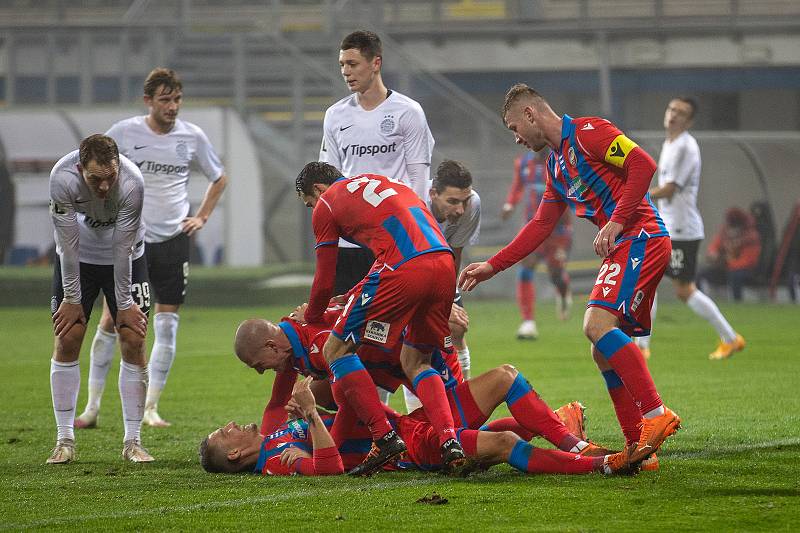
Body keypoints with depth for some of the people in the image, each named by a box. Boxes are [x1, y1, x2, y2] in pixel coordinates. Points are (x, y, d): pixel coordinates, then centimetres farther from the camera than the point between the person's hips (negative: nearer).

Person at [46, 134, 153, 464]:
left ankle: (132, 441, 1)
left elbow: (123, 247, -23)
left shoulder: (132, 182, -32)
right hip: (77, 258, 0)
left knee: (134, 342, -7)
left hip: (124, 259, 0)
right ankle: (65, 440, 2)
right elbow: (68, 242, -22)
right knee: (67, 341, -6)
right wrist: (71, 298, -14)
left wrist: (124, 304, -15)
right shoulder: (62, 178, -31)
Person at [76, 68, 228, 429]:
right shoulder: (124, 133, -4)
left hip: (173, 240, 2)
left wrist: (202, 217, 9)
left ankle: (151, 408, 8)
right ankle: (92, 406, 5)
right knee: (111, 321, -3)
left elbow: (219, 178, 19)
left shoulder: (193, 137, 2)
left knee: (167, 326, -1)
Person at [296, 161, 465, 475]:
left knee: (336, 349, 5)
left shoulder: (326, 205, 16)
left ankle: (385, 437, -7)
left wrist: (308, 322, 34)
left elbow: (324, 283, 15)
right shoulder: (378, 181, 34)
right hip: (445, 265, 7)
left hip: (402, 270, -7)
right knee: (415, 362, 20)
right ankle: (450, 442, -2)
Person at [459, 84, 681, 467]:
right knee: (604, 352, 6)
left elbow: (643, 164, -17)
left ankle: (656, 415, -26)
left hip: (641, 238, -10)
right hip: (623, 248, 10)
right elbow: (540, 227, 27)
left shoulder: (586, 132, -6)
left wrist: (617, 222, -20)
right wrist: (492, 266, 23)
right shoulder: (555, 165, 23)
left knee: (598, 324, -24)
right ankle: (638, 445, 6)